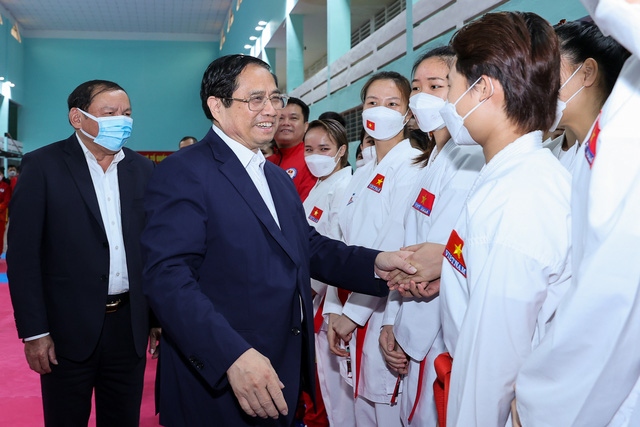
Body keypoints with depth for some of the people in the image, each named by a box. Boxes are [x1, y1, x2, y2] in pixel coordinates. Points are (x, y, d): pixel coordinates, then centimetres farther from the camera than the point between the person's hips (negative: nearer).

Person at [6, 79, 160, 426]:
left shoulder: (142, 169, 6)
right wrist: (34, 331, -11)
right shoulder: (43, 165, -6)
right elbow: (23, 253, -8)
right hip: (69, 328, -3)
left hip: (130, 326, 4)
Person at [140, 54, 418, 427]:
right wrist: (234, 355, -32)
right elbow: (168, 277, -22)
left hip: (286, 371, 8)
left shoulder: (279, 178, 17)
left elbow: (309, 246, 13)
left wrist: (373, 264, -6)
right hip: (220, 382, -7)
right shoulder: (183, 172, -12)